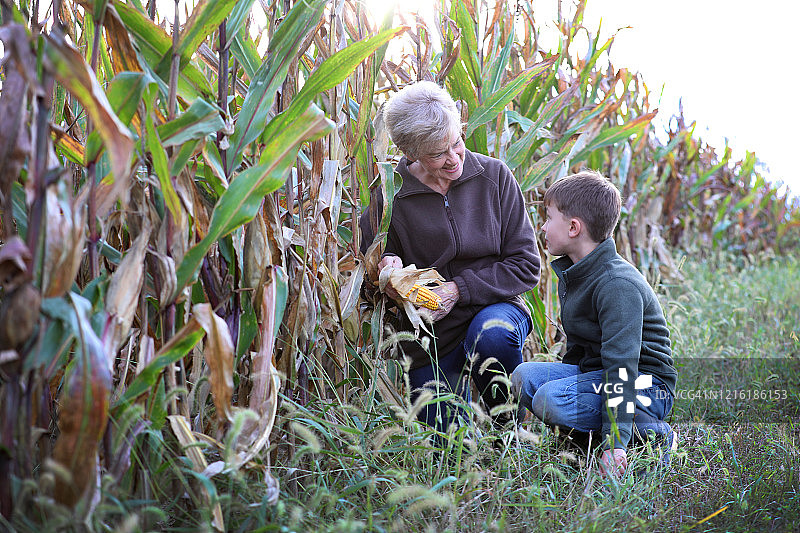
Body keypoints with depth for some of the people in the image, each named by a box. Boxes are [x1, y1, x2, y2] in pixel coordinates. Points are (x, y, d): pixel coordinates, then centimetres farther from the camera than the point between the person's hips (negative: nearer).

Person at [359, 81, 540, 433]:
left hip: (495, 308, -1)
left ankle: (509, 429, -7)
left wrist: (458, 289, -19)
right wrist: (389, 270, -22)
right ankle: (460, 389, 37)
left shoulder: (494, 176, -7)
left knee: (493, 335, -36)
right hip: (430, 338, 1)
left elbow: (526, 265, -7)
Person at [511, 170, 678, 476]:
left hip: (645, 386, -9)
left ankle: (651, 434, -14)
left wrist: (615, 443, -33)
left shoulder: (618, 285, -23)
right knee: (525, 377, -9)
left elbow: (621, 364, -29)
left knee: (550, 401, -28)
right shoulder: (570, 275, 9)